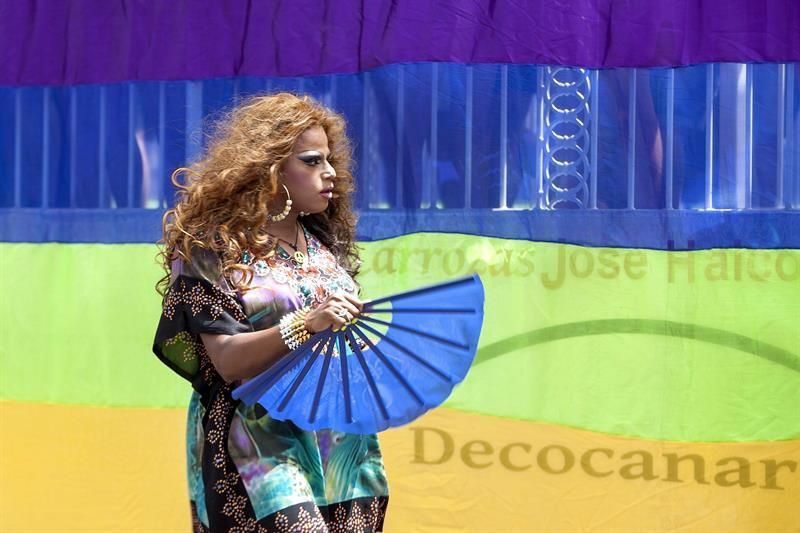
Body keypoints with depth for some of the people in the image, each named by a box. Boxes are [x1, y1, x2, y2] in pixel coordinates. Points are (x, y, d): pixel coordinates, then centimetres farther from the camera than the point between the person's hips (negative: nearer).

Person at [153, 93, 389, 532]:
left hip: (340, 443, 5)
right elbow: (228, 360, -13)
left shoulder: (326, 243, 12)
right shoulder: (216, 246, -5)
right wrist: (305, 325, -25)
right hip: (260, 445, -5)